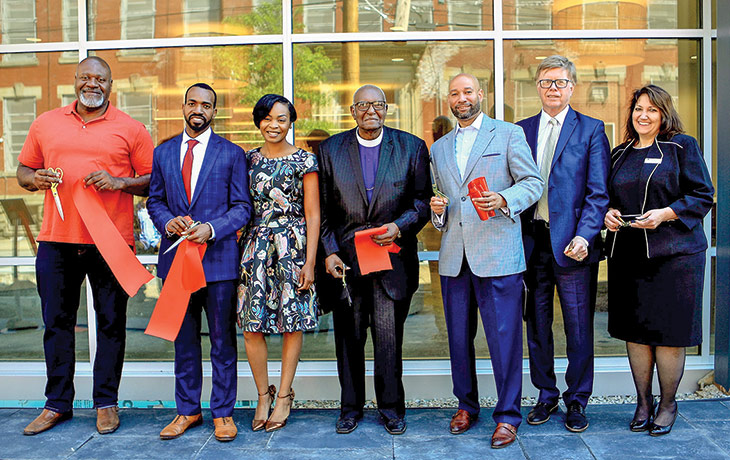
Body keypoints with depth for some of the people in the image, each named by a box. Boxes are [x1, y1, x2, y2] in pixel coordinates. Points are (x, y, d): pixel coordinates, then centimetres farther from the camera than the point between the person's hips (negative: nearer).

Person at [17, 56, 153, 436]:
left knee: (111, 322, 4)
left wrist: (119, 182, -14)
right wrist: (36, 179, -4)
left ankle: (106, 402, 17)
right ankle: (58, 403, 21)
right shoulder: (45, 124, 12)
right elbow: (23, 171, 18)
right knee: (57, 322, 8)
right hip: (57, 240, 3)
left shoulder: (130, 129, 4)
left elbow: (153, 180, 2)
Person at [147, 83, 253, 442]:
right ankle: (188, 410, 24)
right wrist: (168, 222, -8)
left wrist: (211, 229, -16)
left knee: (222, 339, 4)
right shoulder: (163, 152, 12)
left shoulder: (231, 153, 2)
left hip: (218, 257, -3)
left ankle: (223, 412, 16)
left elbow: (242, 207, -1)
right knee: (184, 339, 11)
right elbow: (155, 200, 13)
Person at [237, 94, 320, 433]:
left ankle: (284, 396, 16)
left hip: (293, 247, -3)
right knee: (251, 324, 0)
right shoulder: (248, 160, 9)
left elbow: (312, 215, -2)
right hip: (255, 248, 3)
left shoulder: (305, 161, 0)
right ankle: (263, 394, 16)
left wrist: (309, 263, -8)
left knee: (292, 322, 2)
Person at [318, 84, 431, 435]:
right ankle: (350, 407, 25)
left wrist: (399, 226, -15)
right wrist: (329, 252, -3)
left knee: (389, 337, 3)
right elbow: (322, 208, 6)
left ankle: (391, 407, 19)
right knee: (348, 337, 10)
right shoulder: (330, 149, 6)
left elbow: (423, 200, 2)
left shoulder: (412, 147, 3)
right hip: (345, 259, 1)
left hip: (393, 256, -1)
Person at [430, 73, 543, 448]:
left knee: (504, 337, -3)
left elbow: (533, 182, 0)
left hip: (498, 254, -5)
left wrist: (504, 200, -18)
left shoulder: (509, 134, 5)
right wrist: (437, 211, 1)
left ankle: (507, 415, 9)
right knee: (459, 337, 11)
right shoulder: (438, 149, 19)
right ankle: (466, 405, 27)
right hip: (454, 257, 5)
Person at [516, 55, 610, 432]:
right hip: (530, 241, 3)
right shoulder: (521, 130, 11)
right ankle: (546, 395, 27)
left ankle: (577, 401, 20)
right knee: (537, 324, 12)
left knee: (578, 327, 4)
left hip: (571, 242, -3)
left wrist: (584, 235, -17)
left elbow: (598, 192, -4)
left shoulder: (591, 130, 2)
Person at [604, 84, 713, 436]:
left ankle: (667, 405, 16)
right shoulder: (620, 154, 15)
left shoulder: (682, 147, 2)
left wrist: (666, 214, -17)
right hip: (627, 255, 4)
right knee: (634, 330, 7)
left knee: (669, 332, 0)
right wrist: (608, 213, -2)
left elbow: (703, 195, -3)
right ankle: (643, 403, 21)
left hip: (673, 253, -4)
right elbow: (607, 195, 20)